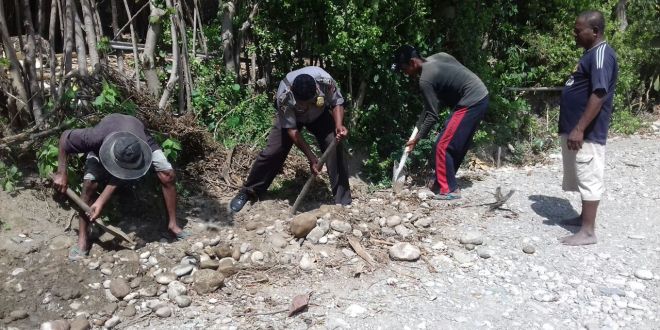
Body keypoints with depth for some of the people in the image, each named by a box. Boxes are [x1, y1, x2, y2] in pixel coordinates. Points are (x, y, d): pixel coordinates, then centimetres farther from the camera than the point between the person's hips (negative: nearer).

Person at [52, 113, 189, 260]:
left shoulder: (142, 150, -43)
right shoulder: (96, 137, -45)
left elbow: (119, 177, -29)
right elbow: (65, 137, -26)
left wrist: (100, 202, -32)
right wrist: (61, 174, -26)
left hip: (139, 138, 0)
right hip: (104, 143, 0)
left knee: (167, 175, -16)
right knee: (89, 184, -18)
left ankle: (172, 224, 0)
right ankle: (82, 239, -4)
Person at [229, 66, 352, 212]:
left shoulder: (325, 81, -39)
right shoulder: (284, 95, -41)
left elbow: (337, 102, -19)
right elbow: (291, 129, -32)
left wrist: (339, 125, -38)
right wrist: (311, 157, -35)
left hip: (320, 115, 1)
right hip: (290, 116, -1)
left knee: (334, 148, -17)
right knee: (272, 151, -9)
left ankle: (343, 202, -8)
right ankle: (247, 192, 11)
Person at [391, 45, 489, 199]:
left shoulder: (425, 80, -17)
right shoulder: (435, 58, 11)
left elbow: (432, 115, -13)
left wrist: (416, 139, -2)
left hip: (471, 103, -10)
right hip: (479, 97, 10)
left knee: (443, 146, -5)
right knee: (457, 145, 17)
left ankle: (449, 190, 0)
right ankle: (443, 181, 27)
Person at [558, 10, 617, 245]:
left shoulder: (601, 54, -16)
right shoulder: (590, 53, 16)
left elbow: (599, 95, -24)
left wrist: (579, 129, -26)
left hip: (586, 132, -10)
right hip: (575, 128, 10)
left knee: (589, 178, -5)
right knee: (582, 177, 18)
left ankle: (588, 231, -1)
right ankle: (584, 217, 31)